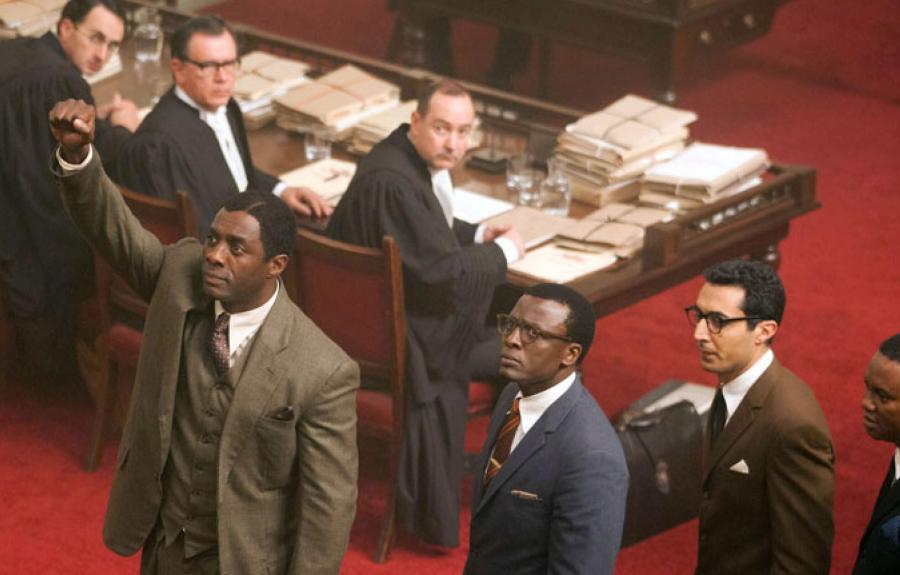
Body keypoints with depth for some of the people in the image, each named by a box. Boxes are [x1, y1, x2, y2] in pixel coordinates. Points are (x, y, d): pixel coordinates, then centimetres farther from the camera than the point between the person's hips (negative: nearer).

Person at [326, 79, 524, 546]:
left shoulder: (419, 159, 2)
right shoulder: (393, 182, -30)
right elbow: (444, 271, -27)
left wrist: (479, 235, 3)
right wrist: (503, 250, -12)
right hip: (401, 334, -10)